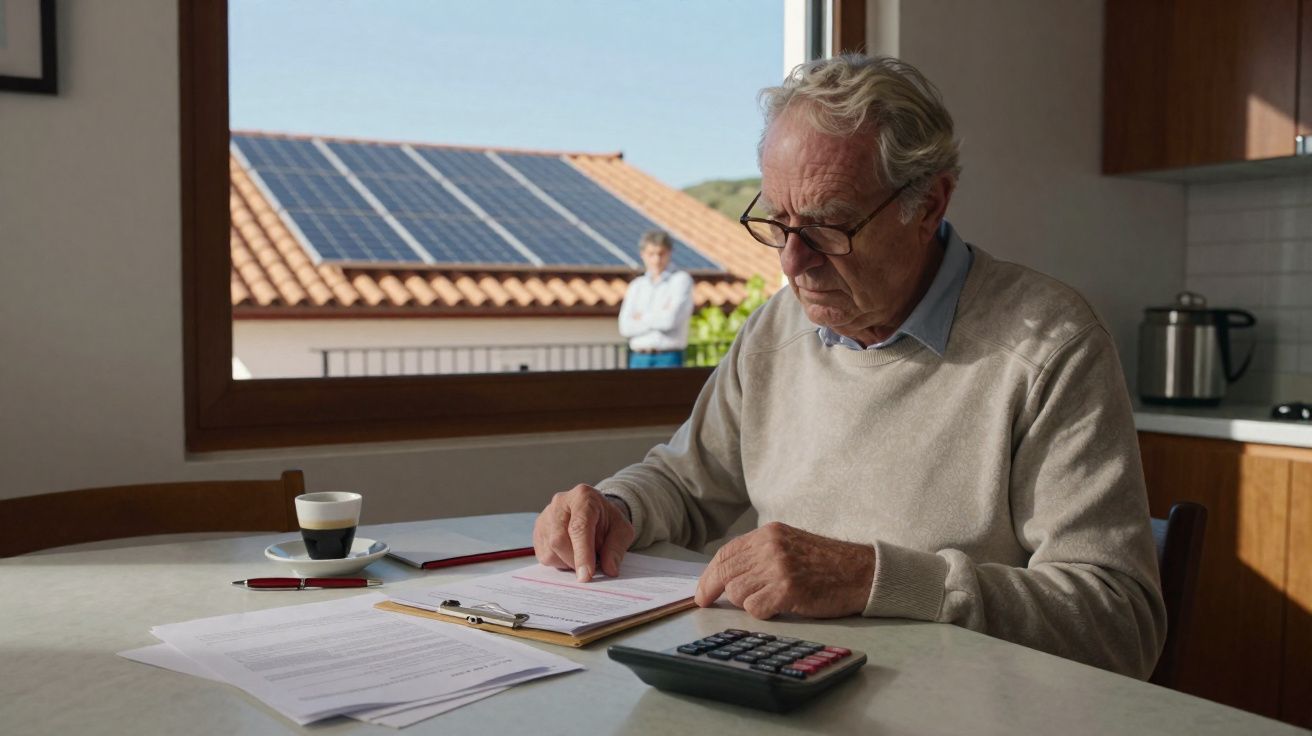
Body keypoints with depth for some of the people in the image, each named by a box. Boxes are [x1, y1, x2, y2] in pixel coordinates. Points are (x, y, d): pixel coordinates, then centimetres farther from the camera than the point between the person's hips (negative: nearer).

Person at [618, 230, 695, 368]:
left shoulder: (681, 280, 2)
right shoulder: (636, 286, 15)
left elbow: (670, 320, -11)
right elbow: (625, 327, 2)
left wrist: (642, 318, 4)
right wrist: (658, 318, -5)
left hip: (668, 359, -4)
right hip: (638, 358, 4)